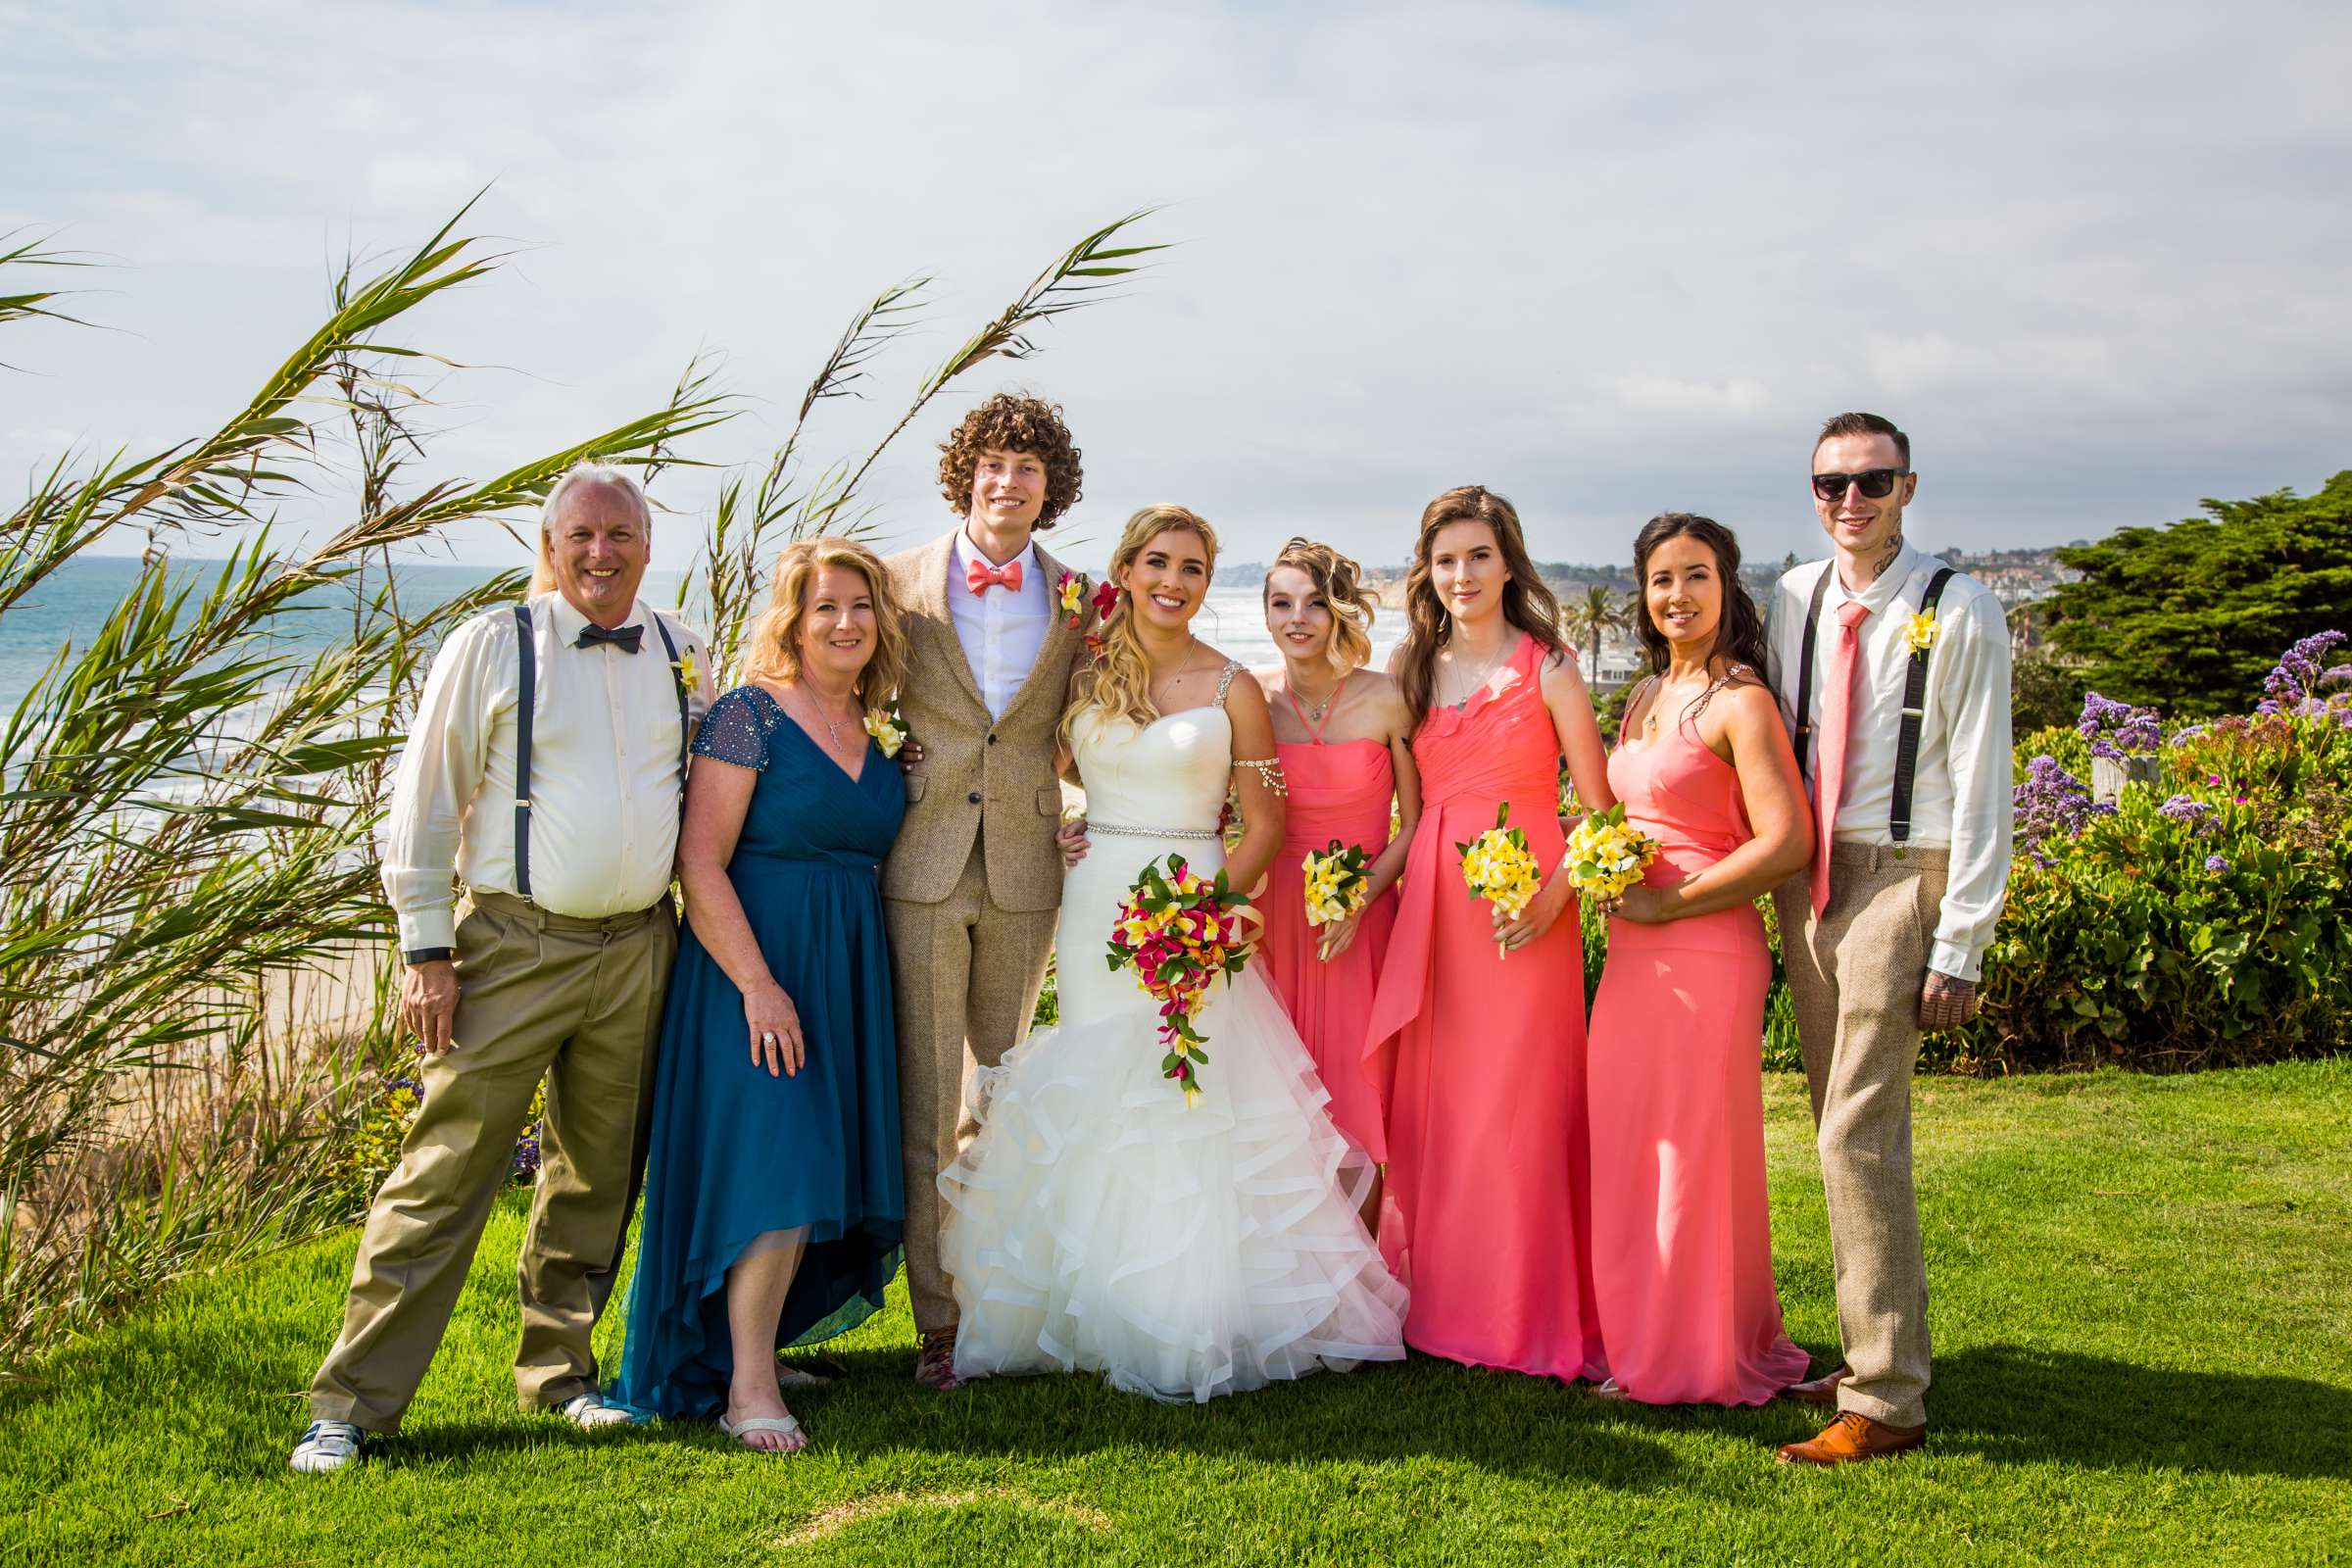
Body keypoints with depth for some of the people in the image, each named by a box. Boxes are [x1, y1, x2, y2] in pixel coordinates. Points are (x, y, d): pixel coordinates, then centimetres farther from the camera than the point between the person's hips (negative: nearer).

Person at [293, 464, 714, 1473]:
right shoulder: (494, 646, -4)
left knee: (598, 1178, 13)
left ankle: (559, 1371, 28)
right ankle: (353, 1402, 4)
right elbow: (424, 800, -3)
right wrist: (426, 948, -8)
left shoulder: (684, 658, 8)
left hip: (640, 946, 4)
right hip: (514, 946, -4)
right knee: (446, 1173, -5)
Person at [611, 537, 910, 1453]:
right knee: (775, 1167, -11)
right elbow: (700, 865, -15)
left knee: (824, 1174, 11)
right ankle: (747, 1389, -4)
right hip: (757, 968, -7)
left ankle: (743, 1342, 26)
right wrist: (758, 985, -21)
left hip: (850, 974, 8)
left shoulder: (874, 733, 13)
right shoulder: (750, 716, -9)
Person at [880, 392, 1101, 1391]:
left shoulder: (1077, 599, 7)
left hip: (1026, 870, 2)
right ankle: (937, 1320, 8)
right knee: (924, 1101, 0)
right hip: (924, 866, -2)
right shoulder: (901, 581, 2)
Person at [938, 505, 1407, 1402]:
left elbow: (1264, 824, 0)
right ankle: (1101, 1316, 15)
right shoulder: (1086, 677, 7)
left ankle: (1189, 1326, 4)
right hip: (1096, 911, 3)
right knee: (1097, 1110, 4)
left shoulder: (1231, 689, 1)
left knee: (1188, 1111, -6)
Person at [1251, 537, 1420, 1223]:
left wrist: (1361, 897, -14)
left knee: (1355, 1097, 3)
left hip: (1361, 924, -2)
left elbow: (1414, 824, -1)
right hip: (1277, 913, 2)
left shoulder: (1386, 701, -7)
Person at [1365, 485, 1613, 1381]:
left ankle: (1528, 1317, 11)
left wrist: (1553, 896, -16)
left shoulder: (1547, 669, -1)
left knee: (1518, 1106, -2)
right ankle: (1441, 1304, 20)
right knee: (1428, 1104, 7)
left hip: (1523, 912, -4)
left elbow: (1601, 810, -3)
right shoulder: (1413, 671, 12)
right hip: (1431, 906, 4)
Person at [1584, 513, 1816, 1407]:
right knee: (1628, 1150, 12)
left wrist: (1666, 902, -15)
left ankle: (1699, 1359, 15)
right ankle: (1639, 1341, 25)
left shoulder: (1739, 703, -10)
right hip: (1633, 954, 8)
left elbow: (1786, 843, -19)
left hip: (1705, 954, -8)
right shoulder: (1647, 699, 14)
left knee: (1695, 1153, 1)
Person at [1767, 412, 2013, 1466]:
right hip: (1807, 882, 6)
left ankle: (1886, 1401, -2)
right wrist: (1770, 881, 7)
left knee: (1859, 1133, -11)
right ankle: (1883, 1348, 26)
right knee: (1846, 1130, 13)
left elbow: (1980, 791, -9)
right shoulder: (1795, 600, 8)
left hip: (1900, 877, -6)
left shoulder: (1958, 615, -8)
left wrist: (1958, 950, -12)